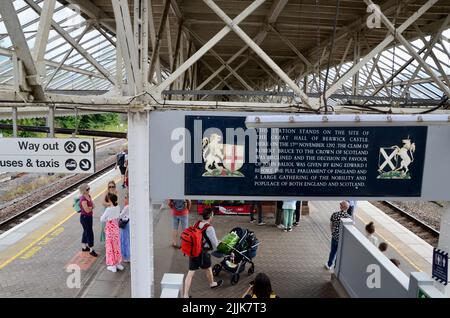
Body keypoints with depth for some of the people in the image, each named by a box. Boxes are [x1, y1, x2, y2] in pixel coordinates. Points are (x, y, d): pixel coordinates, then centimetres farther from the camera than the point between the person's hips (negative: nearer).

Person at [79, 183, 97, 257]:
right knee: (90, 233, -3)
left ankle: (84, 247, 36)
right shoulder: (83, 199, -24)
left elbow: (93, 205, 6)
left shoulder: (88, 196, 3)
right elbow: (87, 210, -26)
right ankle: (91, 250, 7)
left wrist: (90, 207, -14)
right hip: (85, 217, -9)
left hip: (89, 217, 9)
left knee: (86, 232, 20)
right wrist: (91, 207, -8)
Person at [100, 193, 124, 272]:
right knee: (117, 245, 17)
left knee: (110, 246, 8)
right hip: (116, 227, 5)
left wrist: (106, 219, 6)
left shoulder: (108, 209, -22)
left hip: (110, 228, -5)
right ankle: (118, 263, 28)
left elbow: (102, 219, -12)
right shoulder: (118, 207, -5)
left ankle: (112, 266, 16)